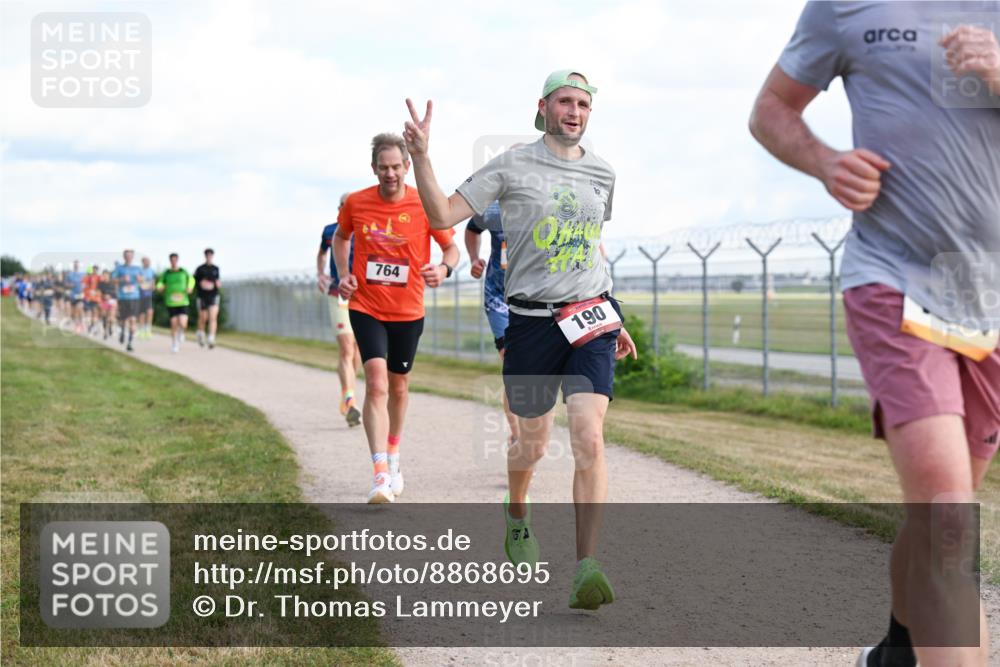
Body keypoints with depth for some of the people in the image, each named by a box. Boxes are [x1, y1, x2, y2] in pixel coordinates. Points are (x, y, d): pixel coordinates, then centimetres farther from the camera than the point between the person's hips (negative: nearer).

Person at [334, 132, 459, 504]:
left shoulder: (425, 206, -8)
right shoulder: (355, 203, -4)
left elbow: (451, 247, 1)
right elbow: (340, 236, 16)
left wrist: (444, 268, -22)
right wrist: (344, 274, 1)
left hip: (408, 311, 1)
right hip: (366, 308, -1)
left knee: (398, 386, 16)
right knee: (376, 383, -17)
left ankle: (393, 456, 41)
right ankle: (380, 474, -23)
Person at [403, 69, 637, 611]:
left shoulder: (602, 174, 11)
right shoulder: (513, 166, -1)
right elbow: (443, 215, -6)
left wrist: (614, 319, 25)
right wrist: (420, 155, -19)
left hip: (591, 321, 2)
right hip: (531, 322, -2)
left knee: (589, 439, -15)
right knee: (532, 444, 11)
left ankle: (586, 570, -17)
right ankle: (516, 516, 45)